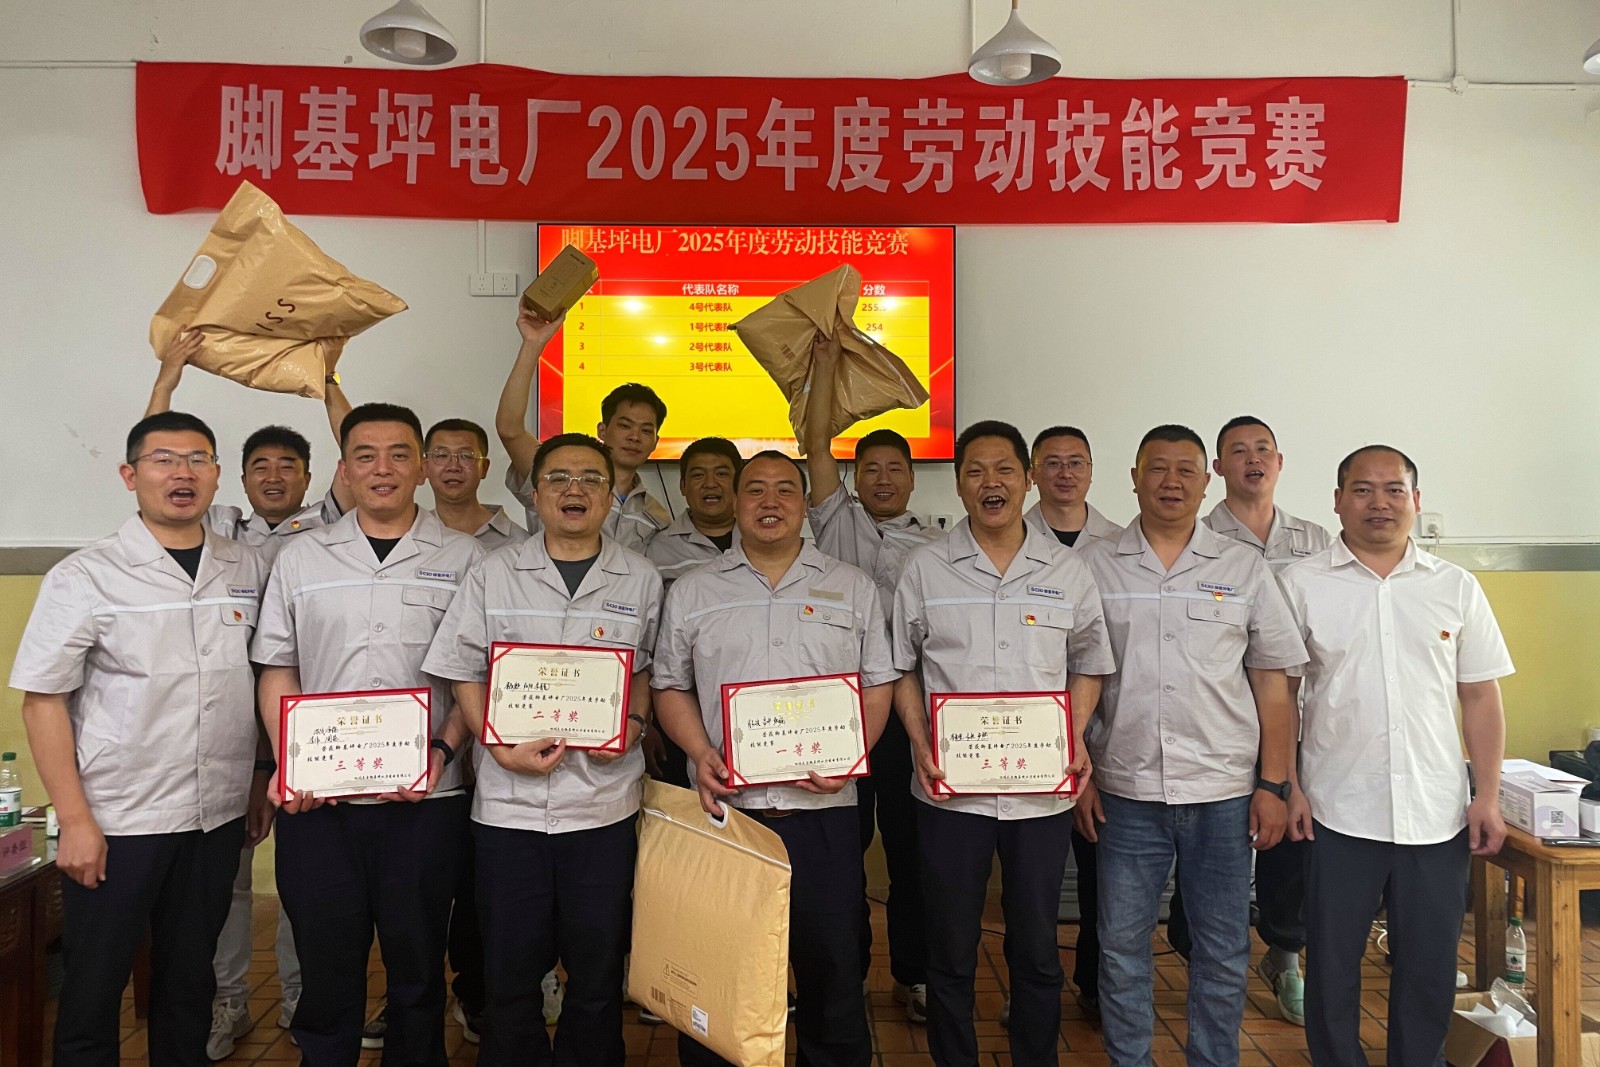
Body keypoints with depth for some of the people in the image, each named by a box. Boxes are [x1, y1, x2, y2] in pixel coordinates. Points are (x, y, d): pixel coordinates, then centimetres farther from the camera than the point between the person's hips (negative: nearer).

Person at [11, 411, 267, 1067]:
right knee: (94, 988, 10)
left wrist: (265, 786, 9)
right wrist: (75, 821, -11)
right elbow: (42, 699, -7)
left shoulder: (248, 570, 3)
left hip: (218, 817, 3)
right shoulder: (85, 577, -7)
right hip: (114, 822, -3)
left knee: (189, 984, 16)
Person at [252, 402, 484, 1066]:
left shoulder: (463, 558, 3)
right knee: (325, 960, 11)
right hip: (317, 797, 2)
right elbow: (278, 670, 9)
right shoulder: (301, 556, 9)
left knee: (417, 963, 10)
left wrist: (444, 749, -11)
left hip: (425, 796, -1)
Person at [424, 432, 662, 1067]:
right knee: (510, 967, 10)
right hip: (509, 800, 0)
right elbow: (463, 671, 4)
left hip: (604, 803, 0)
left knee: (598, 969, 10)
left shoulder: (641, 579, 4)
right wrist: (501, 747, -9)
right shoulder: (494, 573, 3)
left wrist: (633, 723, -6)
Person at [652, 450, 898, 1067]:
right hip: (724, 806, 0)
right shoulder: (692, 592, 8)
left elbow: (877, 684, 8)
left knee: (830, 964, 9)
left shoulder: (852, 588, 8)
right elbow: (669, 685, 10)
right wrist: (700, 752, -7)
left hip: (821, 809, 0)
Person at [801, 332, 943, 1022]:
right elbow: (816, 442, 1)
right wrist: (825, 363, -2)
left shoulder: (934, 547, 11)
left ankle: (912, 974, 23)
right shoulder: (837, 520, 8)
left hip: (909, 708, 1)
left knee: (909, 846, 8)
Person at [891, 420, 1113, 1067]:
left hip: (1042, 789, 1)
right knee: (950, 949, 11)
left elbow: (1087, 665, 11)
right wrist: (920, 745, -7)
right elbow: (902, 668, 6)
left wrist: (1076, 737, -4)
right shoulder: (925, 569, 1)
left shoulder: (1067, 570, 4)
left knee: (1036, 949, 13)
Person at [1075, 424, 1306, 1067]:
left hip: (1224, 795, 1)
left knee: (1223, 952, 12)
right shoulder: (1094, 567, 2)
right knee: (1122, 949, 10)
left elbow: (1272, 684, 5)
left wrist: (1274, 785, 0)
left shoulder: (1244, 568, 4)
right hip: (1125, 793, 0)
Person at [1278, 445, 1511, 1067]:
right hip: (1338, 813, -2)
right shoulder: (1302, 584, -2)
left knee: (1430, 968, 14)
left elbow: (1480, 696, 8)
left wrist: (1488, 796, 3)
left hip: (1438, 816, 2)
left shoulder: (1456, 588, 5)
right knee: (1332, 966, 10)